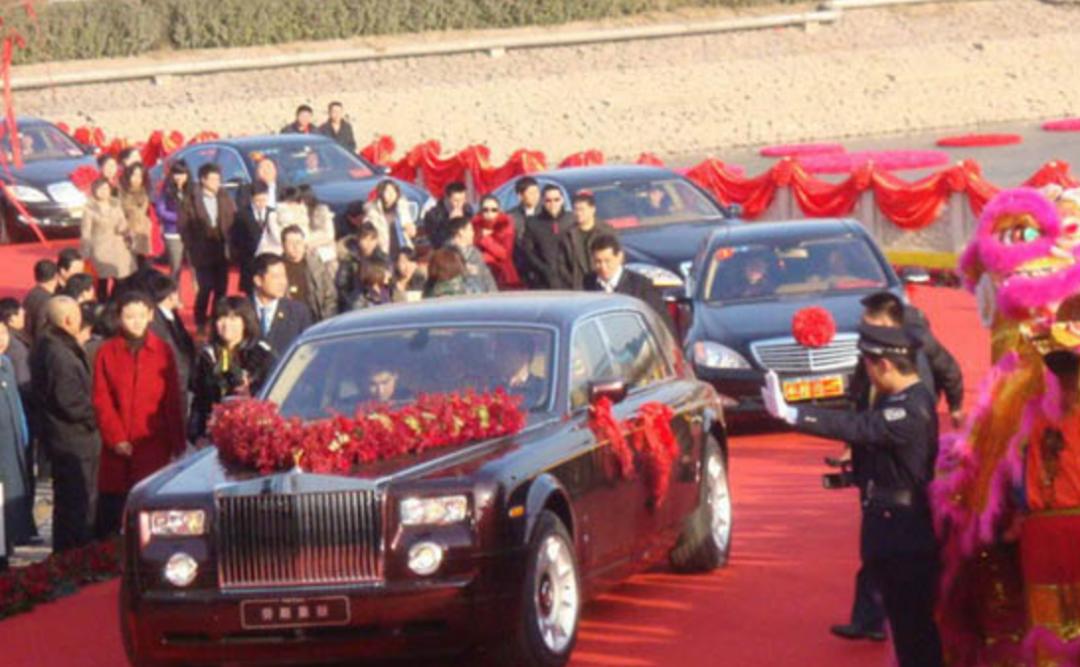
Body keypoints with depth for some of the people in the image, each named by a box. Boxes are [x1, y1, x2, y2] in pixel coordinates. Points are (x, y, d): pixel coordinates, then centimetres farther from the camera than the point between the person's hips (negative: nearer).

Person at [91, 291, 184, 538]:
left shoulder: (163, 351, 5)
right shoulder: (107, 352, 4)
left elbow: (173, 401, 7)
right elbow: (101, 400, 2)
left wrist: (177, 443, 5)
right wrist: (116, 438, -6)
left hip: (154, 445, 0)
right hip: (118, 449, 0)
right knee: (111, 509, 1)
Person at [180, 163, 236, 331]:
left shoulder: (224, 198, 6)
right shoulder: (192, 201, -5)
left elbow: (234, 220, 9)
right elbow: (184, 226, -5)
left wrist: (230, 241, -1)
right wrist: (191, 246, -7)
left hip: (222, 251, 4)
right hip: (202, 252, -4)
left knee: (221, 288, 4)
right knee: (205, 287, -4)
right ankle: (200, 322, 11)